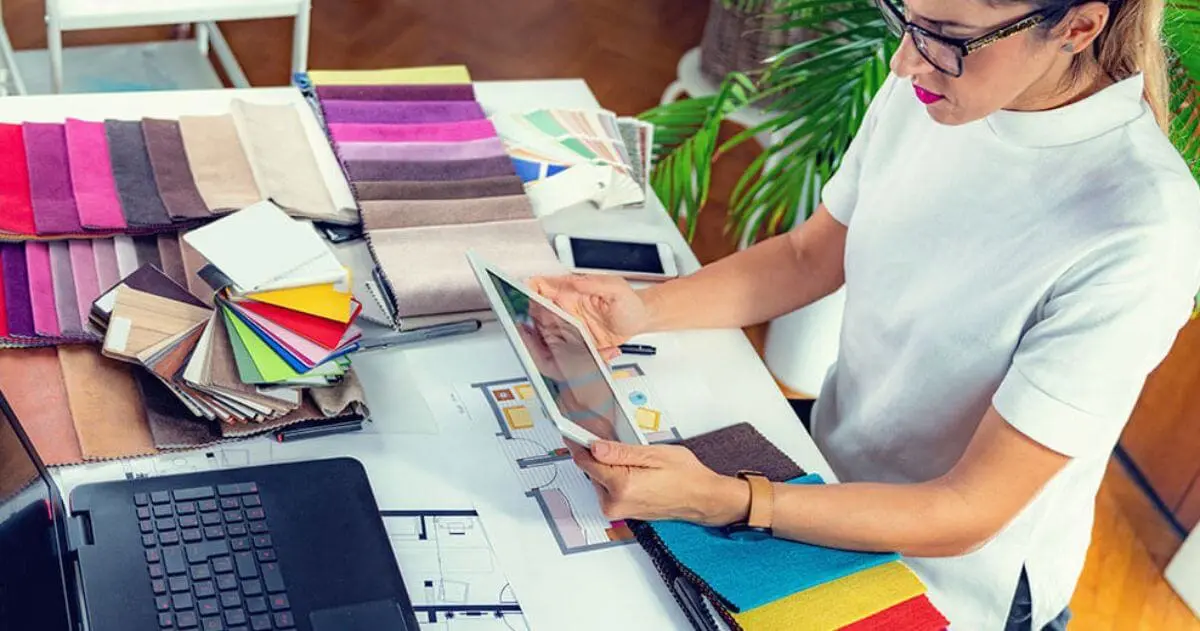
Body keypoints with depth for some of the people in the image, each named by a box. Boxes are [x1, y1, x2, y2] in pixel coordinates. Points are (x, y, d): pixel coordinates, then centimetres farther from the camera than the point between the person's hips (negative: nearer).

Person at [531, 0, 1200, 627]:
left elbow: (966, 516, -26)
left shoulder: (1142, 235, -31)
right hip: (835, 479, 5)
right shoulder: (925, 90, -12)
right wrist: (646, 310, -12)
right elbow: (809, 257, 4)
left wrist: (717, 499, -35)